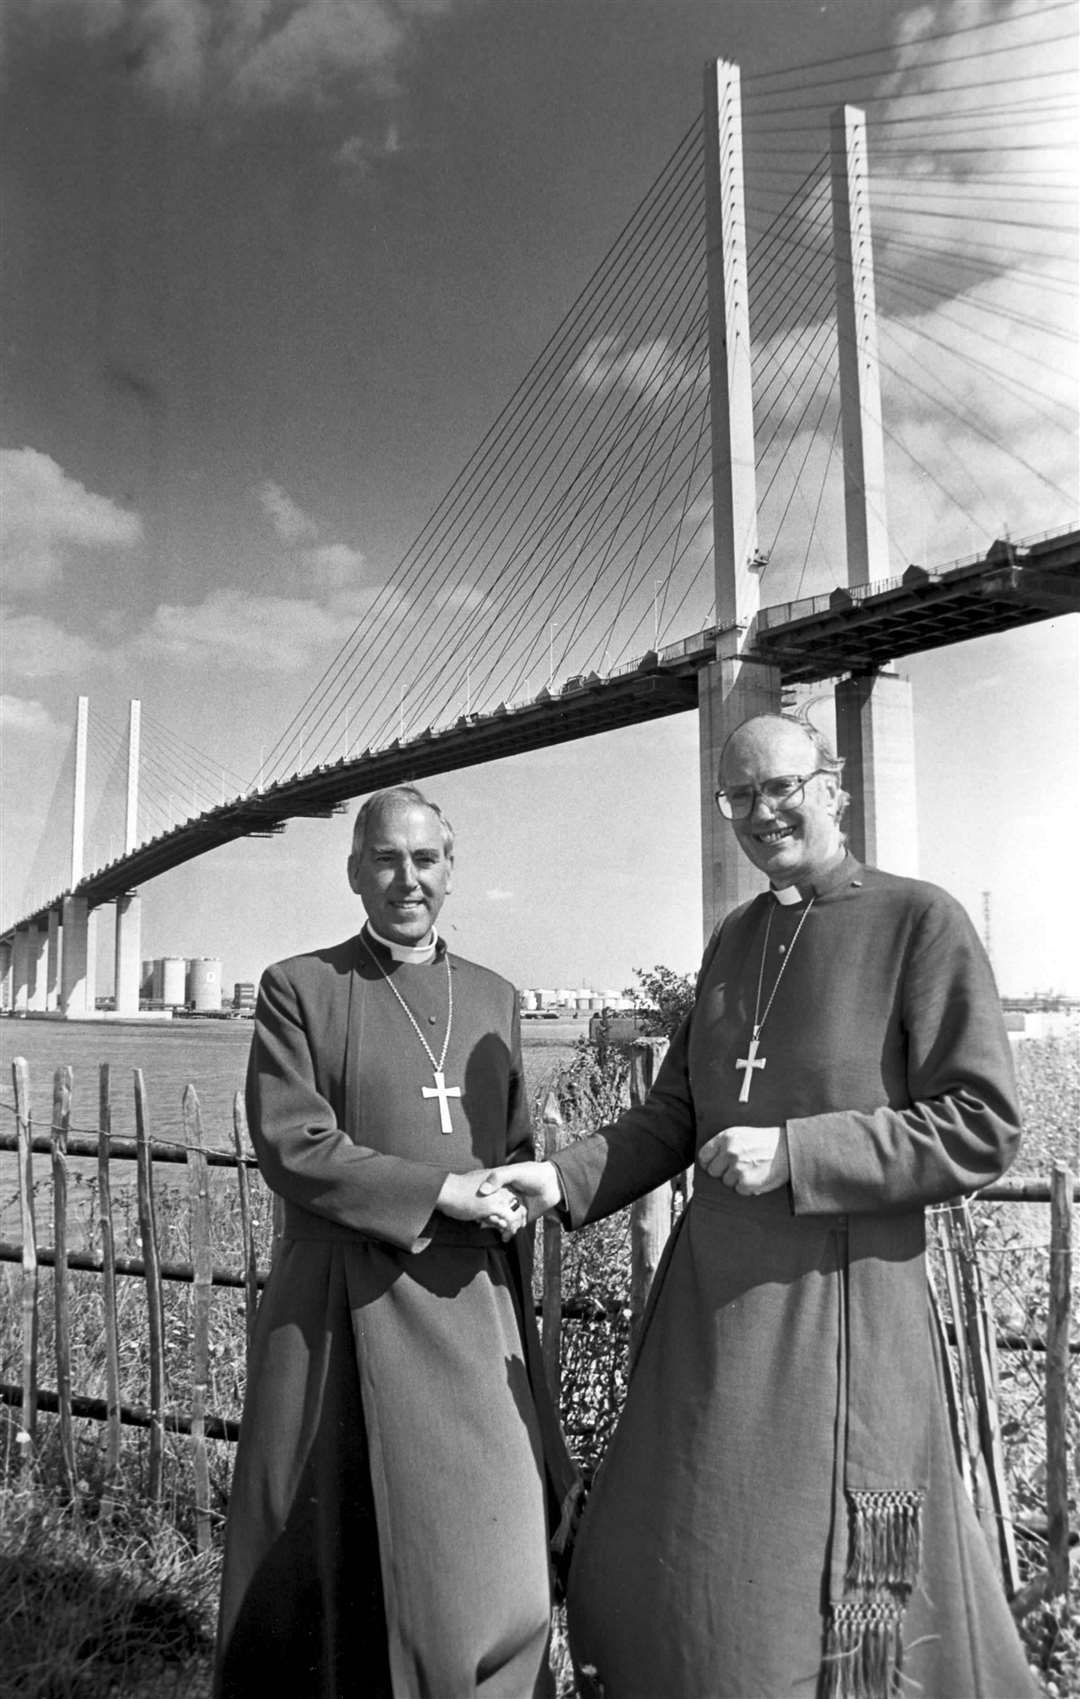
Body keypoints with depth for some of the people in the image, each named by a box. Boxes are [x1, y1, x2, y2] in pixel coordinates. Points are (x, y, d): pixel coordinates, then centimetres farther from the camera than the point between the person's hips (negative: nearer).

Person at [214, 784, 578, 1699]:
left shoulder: (497, 998, 11)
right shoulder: (297, 989, -2)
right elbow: (290, 1145, -10)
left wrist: (509, 1201, -4)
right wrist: (440, 1193, -15)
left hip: (477, 1314, 4)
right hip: (347, 1316, -3)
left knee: (492, 1578, 6)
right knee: (333, 1572, 8)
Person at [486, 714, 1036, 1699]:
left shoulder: (921, 923, -8)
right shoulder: (732, 942, 9)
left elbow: (982, 1129, -12)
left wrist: (794, 1154, -18)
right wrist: (564, 1181, -1)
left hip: (836, 1305, -6)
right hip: (709, 1300, 6)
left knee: (834, 1609, 9)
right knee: (649, 1582, 17)